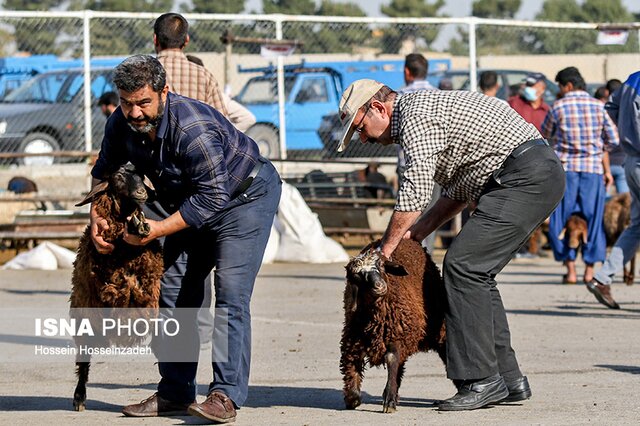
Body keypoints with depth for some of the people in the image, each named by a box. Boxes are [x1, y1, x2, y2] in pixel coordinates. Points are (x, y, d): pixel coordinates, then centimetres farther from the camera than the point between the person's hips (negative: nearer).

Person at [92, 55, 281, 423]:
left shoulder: (193, 128, -37)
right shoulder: (122, 124, -13)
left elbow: (213, 196, -34)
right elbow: (104, 172, 6)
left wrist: (159, 229, -34)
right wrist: (97, 217, -10)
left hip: (244, 196, -8)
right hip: (189, 200, 8)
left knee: (231, 293, -19)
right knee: (174, 291, 4)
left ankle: (226, 395, -21)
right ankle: (175, 393, 10)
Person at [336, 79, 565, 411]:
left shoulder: (415, 116, -10)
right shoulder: (423, 107, 23)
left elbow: (414, 194, -16)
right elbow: (458, 191, 27)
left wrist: (387, 247, -5)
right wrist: (418, 230, 17)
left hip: (525, 176, -11)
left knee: (463, 265, -12)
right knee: (476, 274, 11)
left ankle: (480, 380, -14)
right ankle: (508, 379, 10)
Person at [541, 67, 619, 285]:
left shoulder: (559, 107, -3)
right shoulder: (598, 106, 3)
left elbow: (545, 135, 9)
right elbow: (613, 139, 4)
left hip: (565, 168, -2)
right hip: (593, 169, 2)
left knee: (561, 220, 7)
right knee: (593, 219, 9)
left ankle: (570, 270, 3)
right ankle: (590, 270, 6)